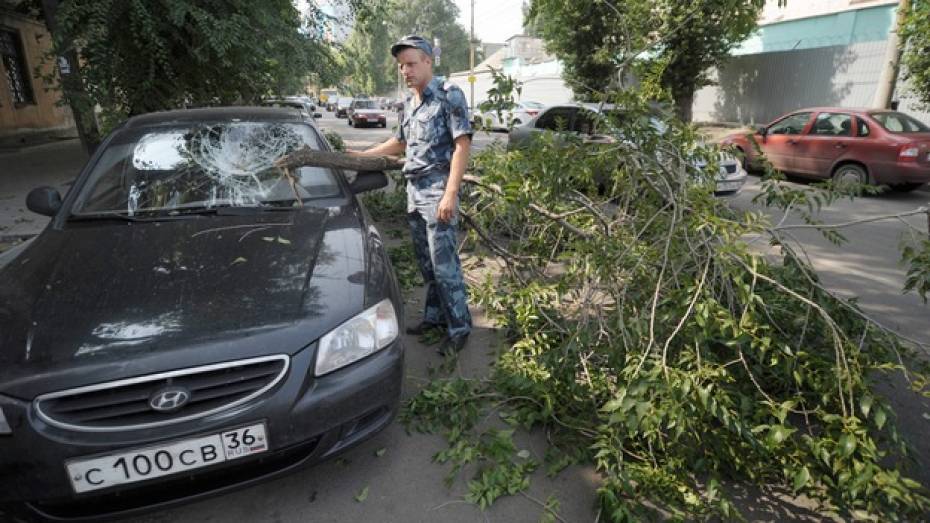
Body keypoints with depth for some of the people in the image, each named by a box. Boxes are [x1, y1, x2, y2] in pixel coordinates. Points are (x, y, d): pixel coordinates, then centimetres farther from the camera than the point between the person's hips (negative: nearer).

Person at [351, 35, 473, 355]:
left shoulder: (449, 95, -7)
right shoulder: (409, 103, 16)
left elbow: (462, 144, -14)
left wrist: (450, 194, -21)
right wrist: (361, 155, 28)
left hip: (437, 191, -8)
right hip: (414, 191, 8)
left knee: (443, 263, -7)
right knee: (426, 262, 13)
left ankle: (459, 326, 5)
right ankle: (435, 315, 26)